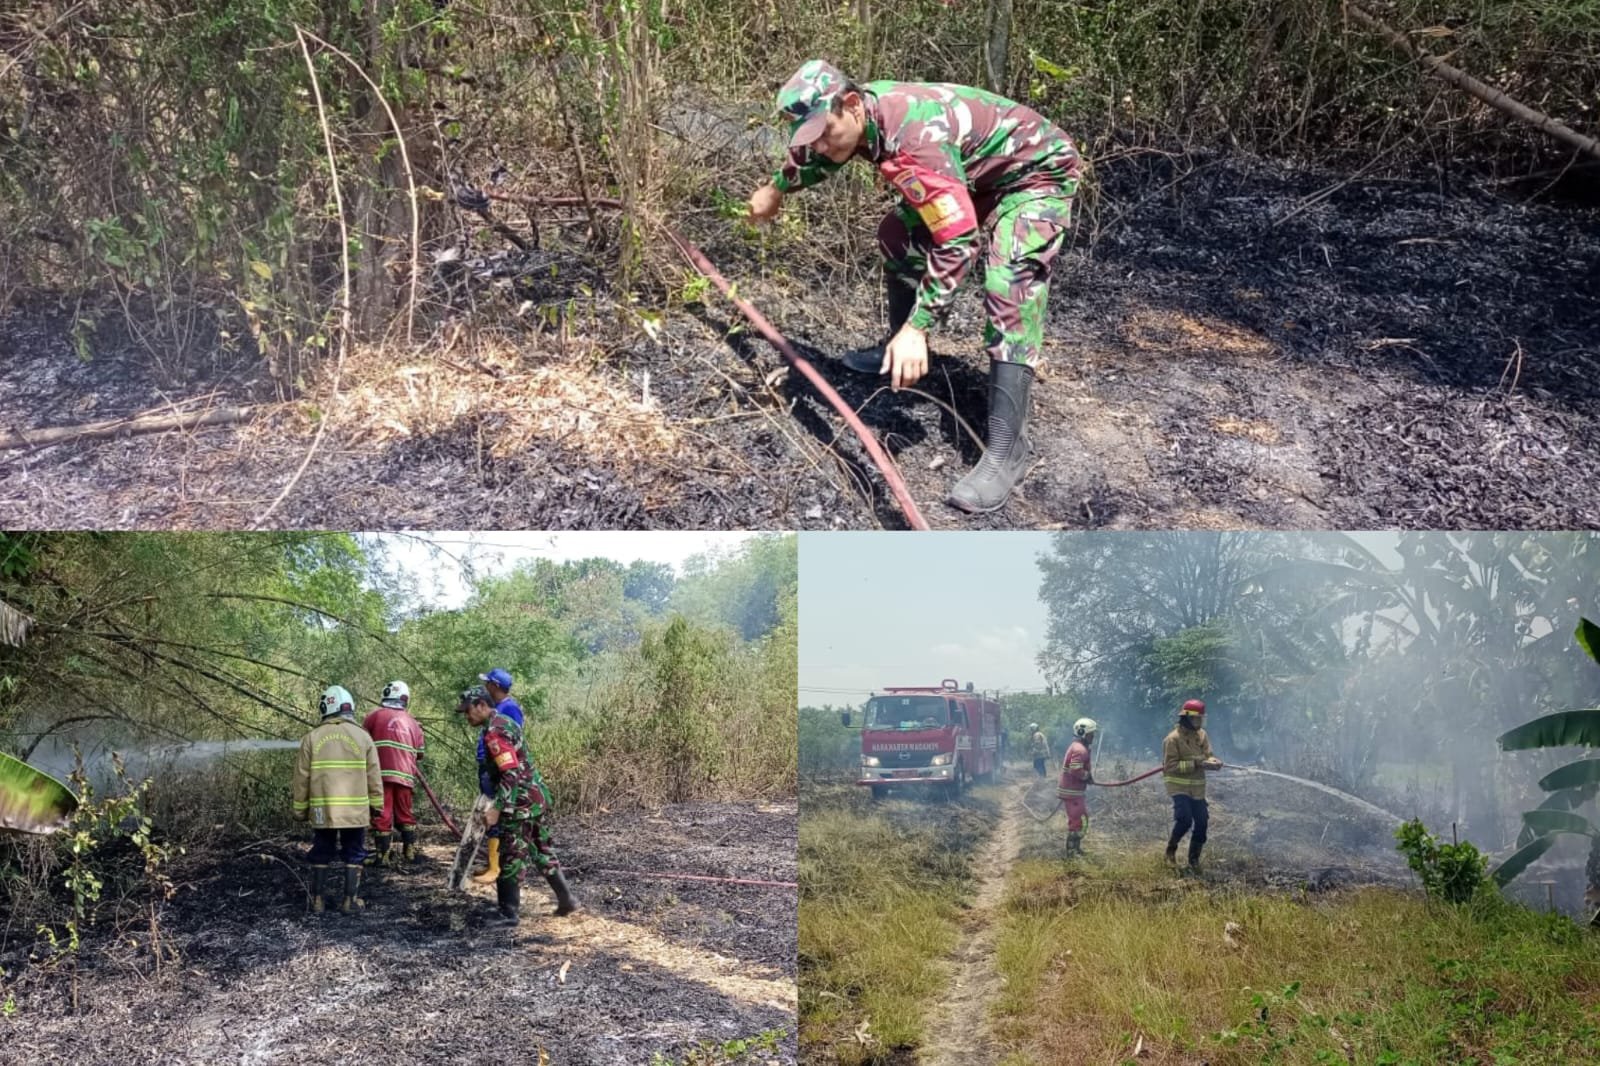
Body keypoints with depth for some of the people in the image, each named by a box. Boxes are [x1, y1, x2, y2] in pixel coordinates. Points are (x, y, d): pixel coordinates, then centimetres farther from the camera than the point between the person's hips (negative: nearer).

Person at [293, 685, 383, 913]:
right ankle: (350, 900, 7)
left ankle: (317, 900, 14)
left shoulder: (312, 737, 0)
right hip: (355, 809, -1)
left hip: (322, 809, 1)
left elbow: (302, 777, 3)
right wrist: (376, 804, 13)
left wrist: (301, 809, 13)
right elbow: (374, 776, 3)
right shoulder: (362, 736, 0)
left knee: (321, 854, 12)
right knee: (353, 854, 9)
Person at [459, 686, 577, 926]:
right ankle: (566, 899, 24)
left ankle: (509, 913, 2)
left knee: (511, 858, -3)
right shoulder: (506, 722, 13)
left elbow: (511, 773, -25)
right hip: (535, 797, 10)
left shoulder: (494, 732, -18)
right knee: (542, 851, 18)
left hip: (520, 801, -10)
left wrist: (496, 808, -28)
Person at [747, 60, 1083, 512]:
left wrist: (916, 329, -42)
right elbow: (816, 156, 16)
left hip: (1037, 172, -10)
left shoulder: (914, 140, -38)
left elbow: (958, 243, -40)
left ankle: (1007, 450, -29)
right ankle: (901, 349, 34)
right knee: (898, 235, 14)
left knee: (1009, 289, -26)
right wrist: (775, 189, 34)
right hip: (979, 171, 10)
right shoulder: (863, 111, -10)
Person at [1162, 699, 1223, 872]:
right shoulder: (1173, 739, -16)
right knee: (1184, 820, -20)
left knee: (1202, 823, 5)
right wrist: (1196, 763, -25)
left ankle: (1194, 859, 21)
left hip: (1198, 788, 7)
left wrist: (1213, 762, -20)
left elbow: (1207, 755, 5)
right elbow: (1171, 766, -20)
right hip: (1179, 786, -6)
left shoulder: (1201, 735, 5)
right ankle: (1171, 848, 9)